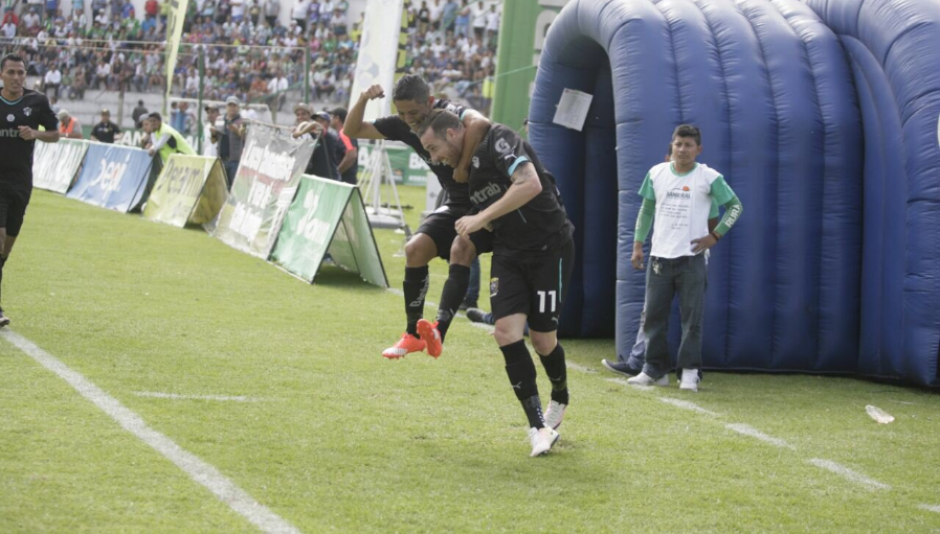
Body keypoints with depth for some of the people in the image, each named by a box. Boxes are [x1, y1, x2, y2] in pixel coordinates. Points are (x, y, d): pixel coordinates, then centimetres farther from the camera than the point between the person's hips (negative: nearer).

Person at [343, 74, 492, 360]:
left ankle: (438, 332, -42)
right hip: (456, 206, 8)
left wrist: (463, 167, -37)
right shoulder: (404, 125, 0)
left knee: (461, 248, -31)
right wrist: (363, 100, -12)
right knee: (415, 248, -8)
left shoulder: (450, 113, -23)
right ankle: (413, 334, 2)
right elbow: (352, 130, 7)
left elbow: (480, 123, -47)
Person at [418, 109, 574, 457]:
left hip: (550, 248, -7)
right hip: (508, 252, 7)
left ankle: (560, 400, 32)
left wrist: (482, 217, -26)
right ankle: (538, 427, -8)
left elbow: (531, 184, -30)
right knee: (507, 330, -12)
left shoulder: (498, 140, -15)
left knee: (541, 338, -1)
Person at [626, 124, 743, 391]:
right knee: (654, 314, 5)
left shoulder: (709, 178, -4)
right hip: (659, 256, 4)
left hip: (691, 257, -3)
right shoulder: (656, 174, 6)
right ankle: (655, 369, 14)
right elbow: (647, 210, 15)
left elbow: (735, 206, 5)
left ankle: (690, 371, 2)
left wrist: (715, 235, -3)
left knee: (692, 317, -3)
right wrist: (638, 245, 11)